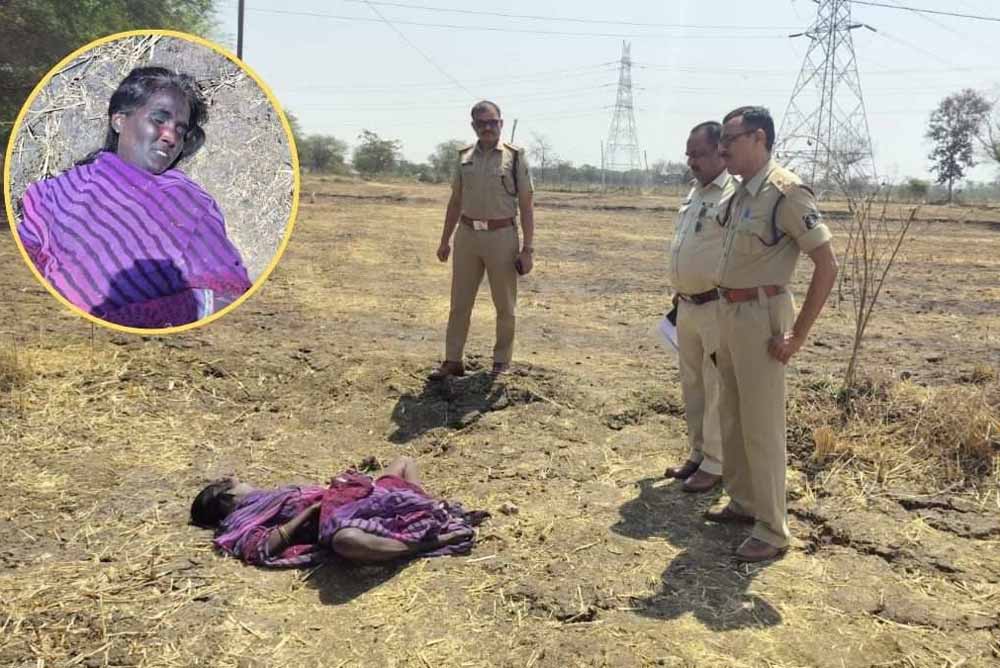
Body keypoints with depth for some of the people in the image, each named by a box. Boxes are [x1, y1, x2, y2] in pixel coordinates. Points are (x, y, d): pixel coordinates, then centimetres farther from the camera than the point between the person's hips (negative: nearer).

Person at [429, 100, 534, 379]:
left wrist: (528, 249, -10)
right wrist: (445, 240, 12)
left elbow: (526, 206, -5)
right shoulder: (464, 157, 7)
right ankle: (453, 361, 15)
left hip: (501, 237, -3)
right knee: (460, 302, 6)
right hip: (467, 235, 4)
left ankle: (501, 363, 20)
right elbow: (455, 201, 14)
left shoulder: (515, 157, -4)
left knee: (505, 305, 6)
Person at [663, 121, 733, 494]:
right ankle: (698, 454, 30)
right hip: (688, 306, 9)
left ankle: (716, 464, 15)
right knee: (692, 385, 16)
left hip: (718, 307, -9)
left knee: (717, 389, 2)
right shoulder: (696, 191, 14)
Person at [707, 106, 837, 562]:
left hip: (760, 317, -9)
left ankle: (772, 532, 11)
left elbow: (827, 266, -18)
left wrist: (797, 335, -18)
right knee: (731, 418, 18)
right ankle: (744, 503, 34)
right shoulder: (738, 194, 9)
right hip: (728, 312, 9)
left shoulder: (786, 192, -16)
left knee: (761, 427, -2)